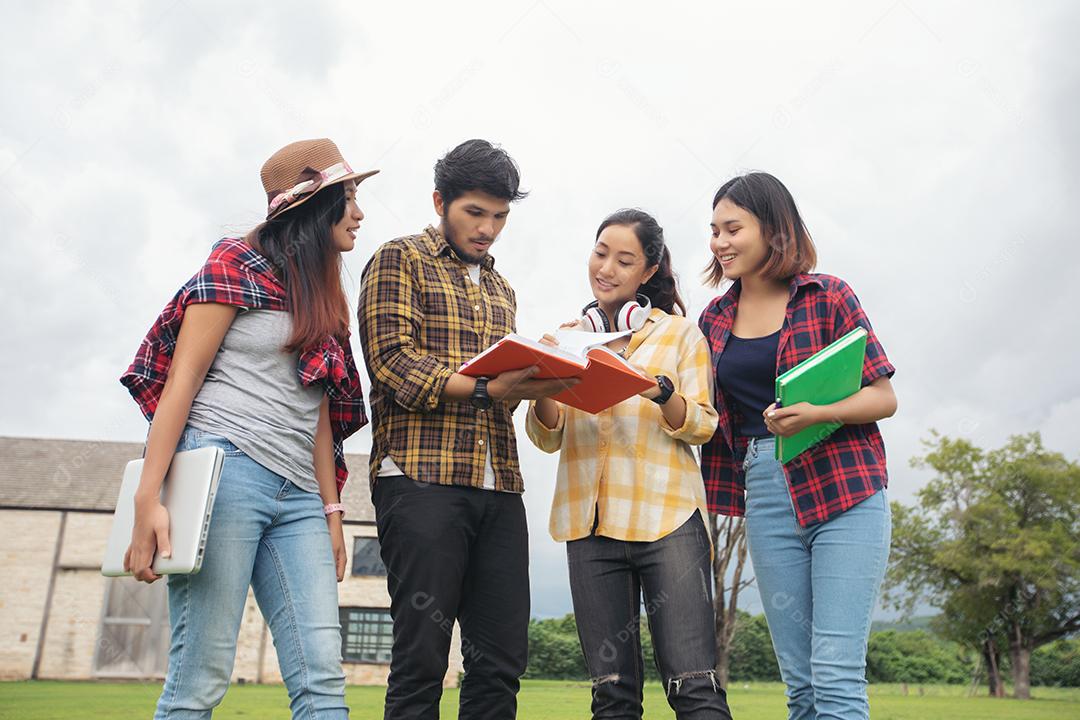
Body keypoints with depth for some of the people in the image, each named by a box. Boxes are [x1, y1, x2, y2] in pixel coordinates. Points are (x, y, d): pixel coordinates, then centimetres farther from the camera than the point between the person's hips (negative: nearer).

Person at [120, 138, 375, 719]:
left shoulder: (324, 301, 23)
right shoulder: (238, 264, 3)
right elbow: (182, 378, -5)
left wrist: (331, 510, 14)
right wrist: (148, 498, -13)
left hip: (298, 496, 7)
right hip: (227, 470, -6)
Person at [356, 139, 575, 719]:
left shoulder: (501, 291, 25)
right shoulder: (399, 261, 6)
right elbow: (394, 363, -8)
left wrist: (544, 373, 2)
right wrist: (488, 388, -19)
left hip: (498, 487, 6)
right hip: (420, 480, -6)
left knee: (501, 660, 5)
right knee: (422, 658, -2)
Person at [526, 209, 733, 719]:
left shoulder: (680, 333, 7)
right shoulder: (569, 338, 14)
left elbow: (702, 427, 3)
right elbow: (547, 438, 11)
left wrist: (662, 392, -18)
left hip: (667, 518, -2)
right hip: (590, 523, 3)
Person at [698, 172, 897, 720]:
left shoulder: (827, 296, -1)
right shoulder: (714, 320, 12)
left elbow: (883, 397, -2)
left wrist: (816, 413, -20)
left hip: (845, 491, -4)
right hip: (766, 497, 4)